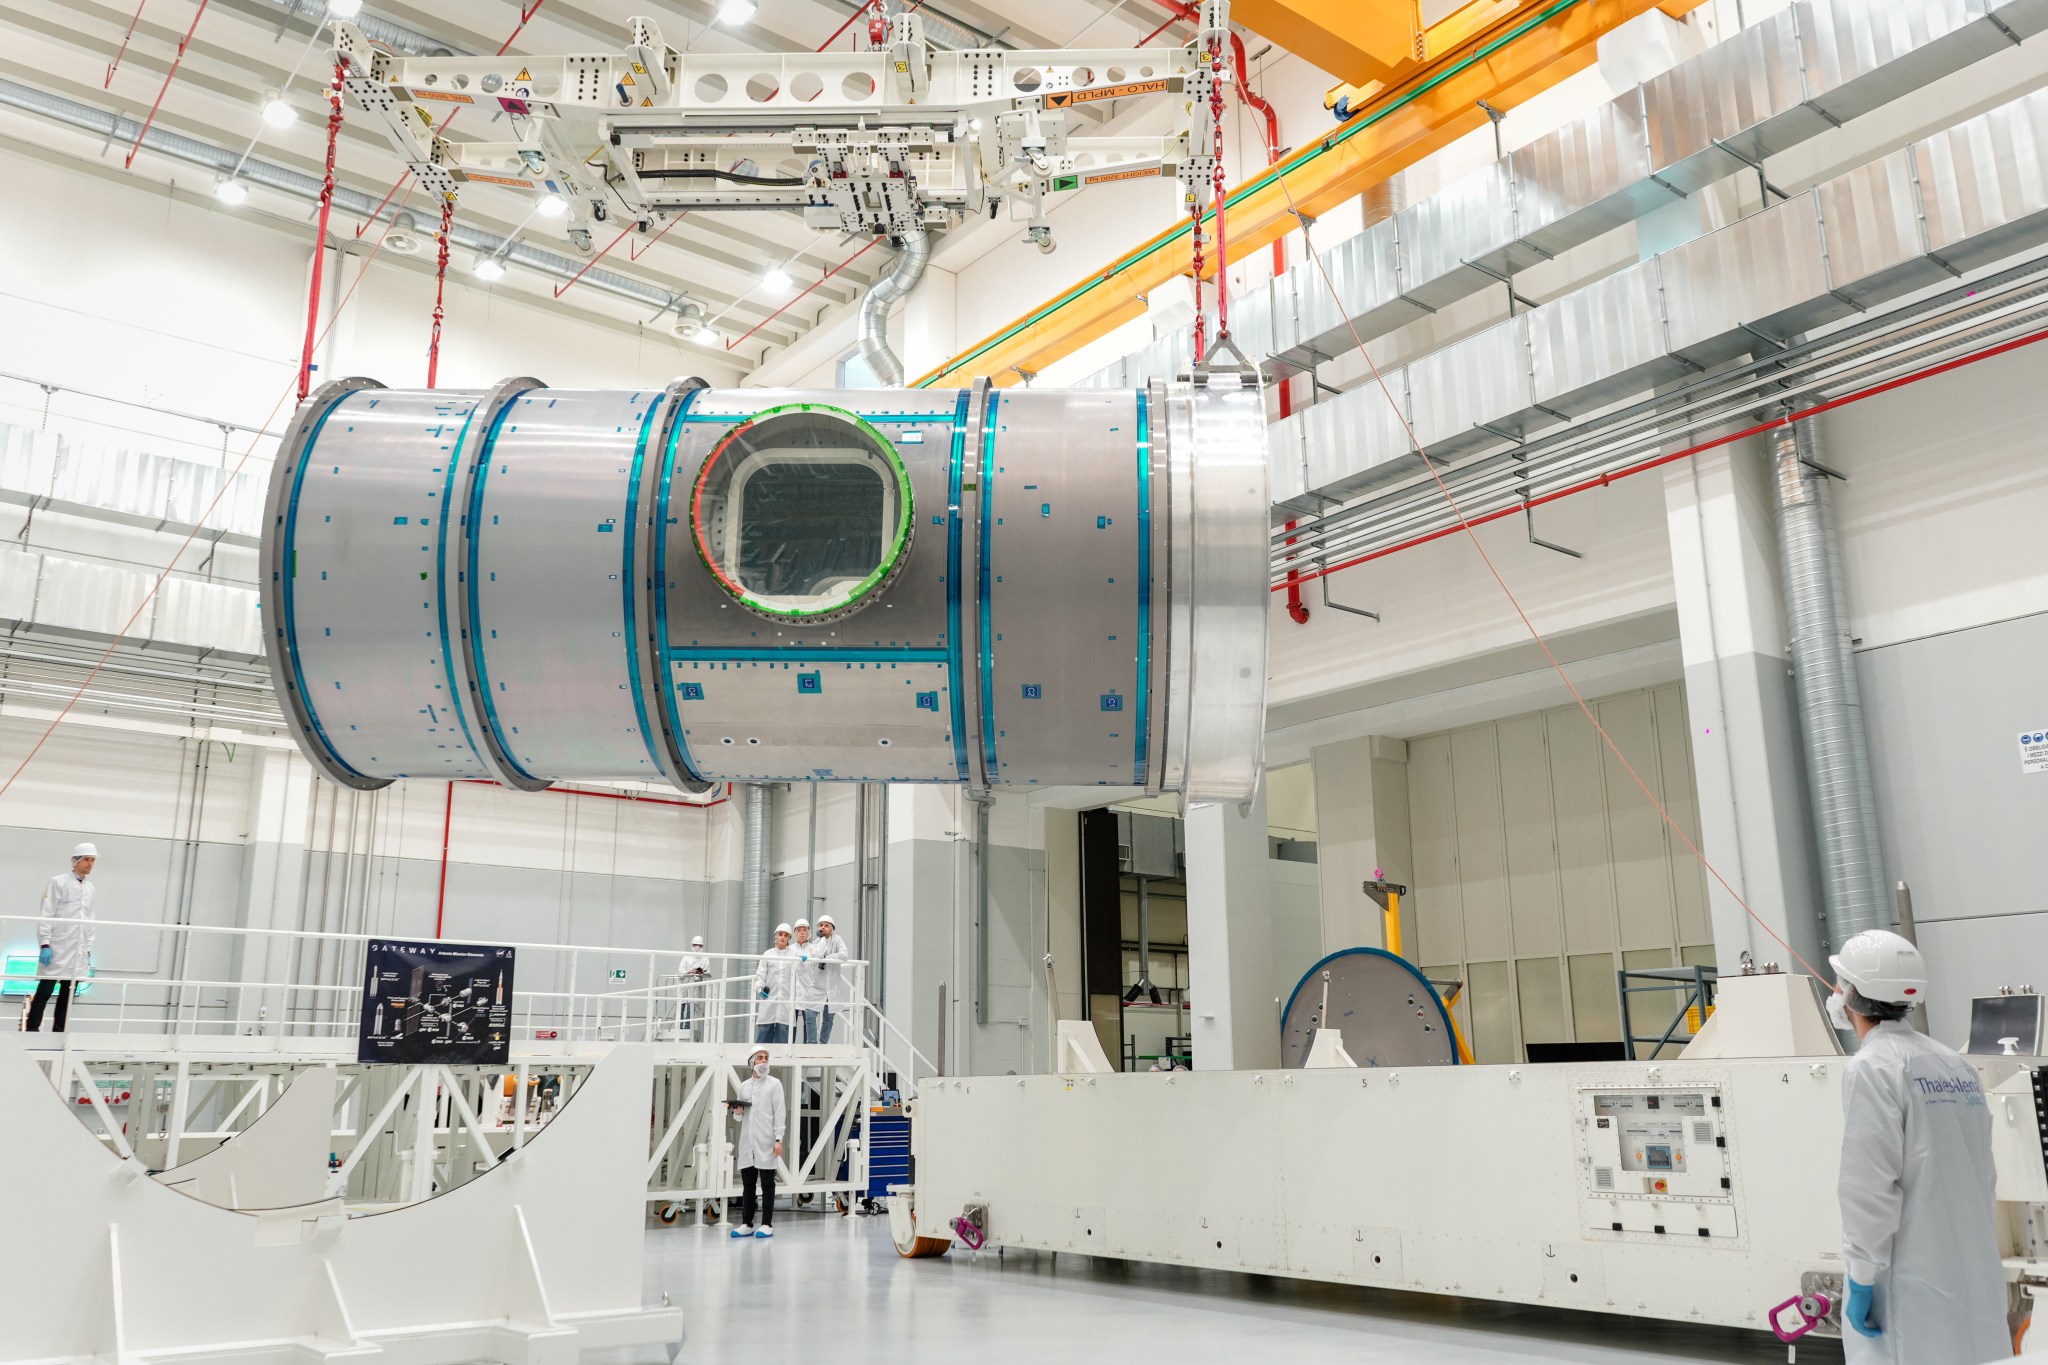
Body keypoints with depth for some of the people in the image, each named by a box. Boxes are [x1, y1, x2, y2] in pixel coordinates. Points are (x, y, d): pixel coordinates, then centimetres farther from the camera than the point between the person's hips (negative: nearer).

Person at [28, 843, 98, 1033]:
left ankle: (58, 1033, 8)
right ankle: (32, 1030, 1)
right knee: (44, 992, -4)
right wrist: (45, 945, -13)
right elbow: (46, 915, -7)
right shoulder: (58, 882, -2)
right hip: (56, 950, -5)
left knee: (67, 995, 5)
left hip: (78, 953, 5)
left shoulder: (90, 888, 14)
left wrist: (88, 950, 13)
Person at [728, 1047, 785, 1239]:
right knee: (747, 1184, 7)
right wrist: (737, 1112, -4)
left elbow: (780, 1113, -3)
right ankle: (747, 1223, 13)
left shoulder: (774, 1084, 3)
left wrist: (778, 1139, -12)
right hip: (747, 1142, 4)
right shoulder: (744, 1085, 15)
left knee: (767, 1184, 0)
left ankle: (767, 1225, 4)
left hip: (766, 1142, -4)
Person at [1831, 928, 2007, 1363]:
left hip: (1913, 1284, -8)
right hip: (1974, 1277, 8)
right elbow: (1982, 1172, 14)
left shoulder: (1872, 1068, -14)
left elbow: (1870, 1185, -18)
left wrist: (1862, 1277, -13)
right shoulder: (1955, 1064, 9)